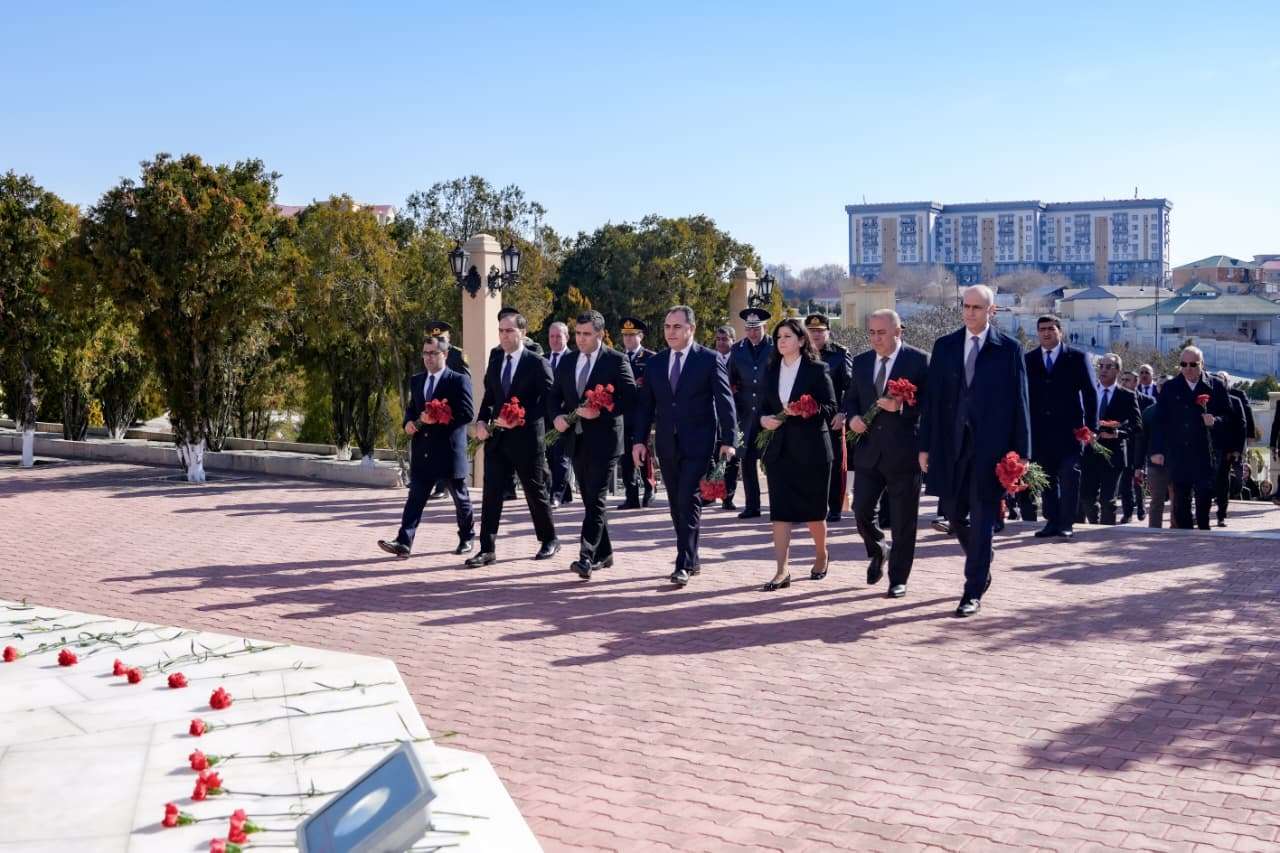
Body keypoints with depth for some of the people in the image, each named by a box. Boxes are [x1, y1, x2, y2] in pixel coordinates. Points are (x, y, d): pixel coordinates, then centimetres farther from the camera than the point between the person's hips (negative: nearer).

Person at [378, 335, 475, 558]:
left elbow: (468, 412, -13)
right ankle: (404, 542, -11)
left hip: (450, 450, -4)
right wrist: (408, 422, 0)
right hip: (422, 451, 4)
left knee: (460, 498, 10)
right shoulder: (416, 381, 13)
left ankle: (467, 537, 27)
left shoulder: (459, 380, -6)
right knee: (415, 497, -4)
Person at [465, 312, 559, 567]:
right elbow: (488, 398, 17)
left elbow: (547, 400, -10)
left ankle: (549, 540, 24)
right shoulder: (494, 364, 13)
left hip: (526, 438, -5)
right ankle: (487, 548, 2)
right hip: (497, 439, 5)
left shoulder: (537, 364, -5)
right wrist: (481, 422, -2)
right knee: (491, 493, 0)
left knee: (535, 492, 7)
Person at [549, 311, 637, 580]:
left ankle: (586, 557, -17)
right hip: (576, 440, 7)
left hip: (603, 439, -6)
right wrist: (557, 416, -5)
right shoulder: (567, 363, 13)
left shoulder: (616, 361, -5)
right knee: (589, 500, 12)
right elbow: (554, 396, 15)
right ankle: (603, 553, 23)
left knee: (596, 500, -12)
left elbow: (629, 397, -11)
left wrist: (601, 411, -20)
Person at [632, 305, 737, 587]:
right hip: (667, 445, 5)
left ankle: (684, 564, -8)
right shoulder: (655, 363, 10)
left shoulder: (709, 360, -3)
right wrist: (639, 439, 3)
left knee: (688, 502, -11)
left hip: (698, 444, -5)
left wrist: (727, 441, -11)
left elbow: (725, 402, -5)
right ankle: (691, 560, 21)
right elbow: (646, 405, 11)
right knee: (677, 505, 9)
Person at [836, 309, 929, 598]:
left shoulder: (919, 360, -5)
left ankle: (898, 579, 18)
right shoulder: (861, 362, 10)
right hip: (868, 449, 4)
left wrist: (901, 407, -23)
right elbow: (851, 398, 18)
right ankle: (878, 553, 33)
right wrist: (851, 417, -3)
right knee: (861, 511, 2)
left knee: (903, 521, 4)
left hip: (904, 452, -4)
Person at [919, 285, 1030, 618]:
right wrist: (925, 445, 4)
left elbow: (1019, 403, -1)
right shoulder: (944, 346, 7)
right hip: (951, 445, 4)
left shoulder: (1009, 349, 0)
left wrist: (1021, 452, -6)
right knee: (954, 515, 12)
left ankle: (973, 593, 4)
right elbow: (933, 398, 8)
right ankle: (981, 567, 38)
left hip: (990, 447, -4)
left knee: (982, 519, -3)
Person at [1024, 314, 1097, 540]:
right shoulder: (1029, 360, 10)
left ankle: (1066, 524, 2)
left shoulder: (1077, 357, 3)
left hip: (1069, 429, -3)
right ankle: (1051, 521, 13)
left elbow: (1090, 392, 2)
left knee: (1069, 477, -4)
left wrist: (1091, 426, -4)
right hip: (1040, 430, 3)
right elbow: (1023, 395, 10)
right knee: (1046, 479, 6)